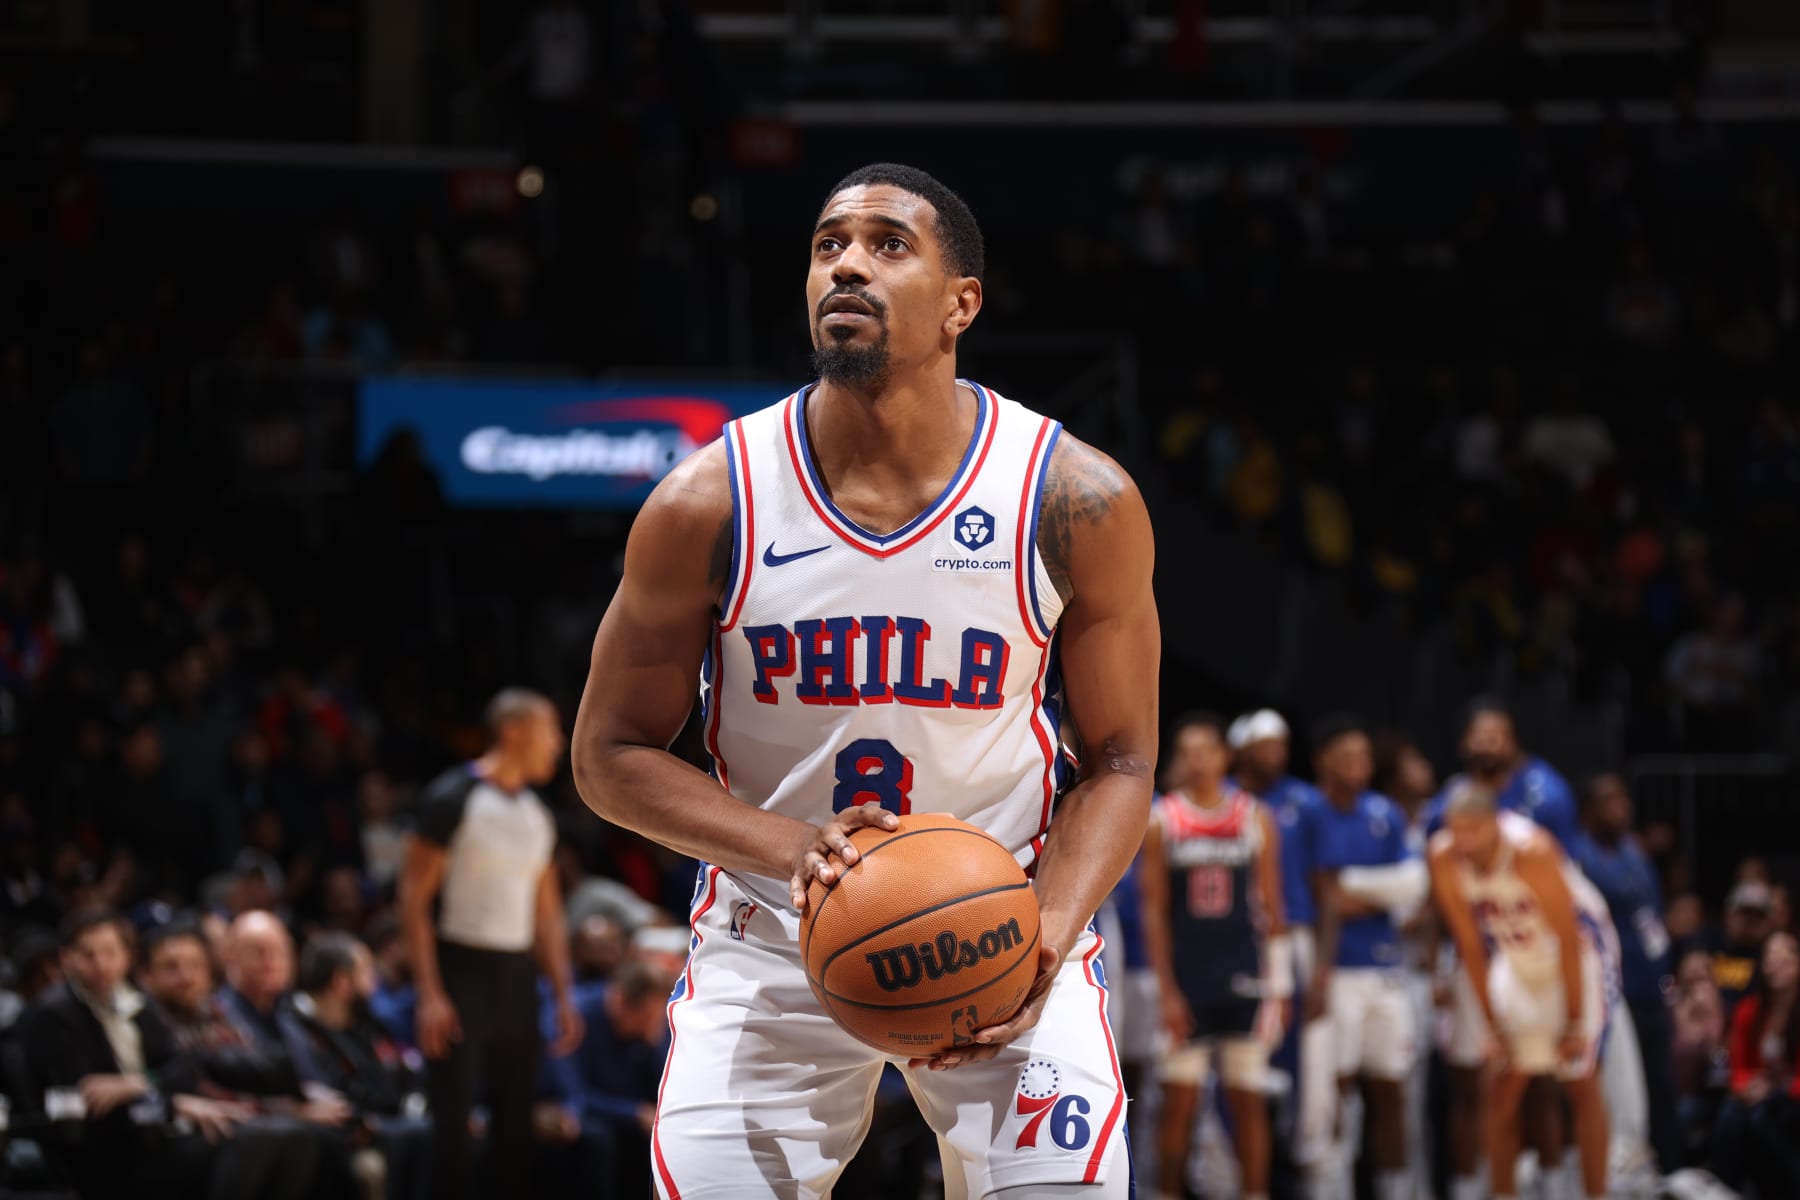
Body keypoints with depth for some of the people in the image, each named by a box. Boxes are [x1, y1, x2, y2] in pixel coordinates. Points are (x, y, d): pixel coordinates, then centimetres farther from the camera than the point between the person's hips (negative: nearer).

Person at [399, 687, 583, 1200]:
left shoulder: (536, 814, 13)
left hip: (516, 975, 7)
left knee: (515, 1119, 7)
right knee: (453, 1119, -8)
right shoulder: (453, 799, -8)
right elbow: (415, 898, -10)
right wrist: (430, 994, -17)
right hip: (463, 970, -7)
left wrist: (564, 995, 11)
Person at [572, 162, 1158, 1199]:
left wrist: (1046, 939, -19)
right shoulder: (708, 504, -10)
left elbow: (1120, 760, -2)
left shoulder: (1078, 501, -10)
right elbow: (611, 754, -2)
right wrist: (789, 848, -20)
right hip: (774, 943, 0)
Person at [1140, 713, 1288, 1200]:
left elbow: (1271, 910, 6)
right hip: (1187, 981, -1)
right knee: (1179, 1101, -1)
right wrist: (1166, 991, -8)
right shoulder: (1161, 822, 0)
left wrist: (1279, 988, 1)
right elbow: (1154, 913, -2)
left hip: (1244, 977, 1)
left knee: (1248, 1100, 2)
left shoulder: (1255, 819, 4)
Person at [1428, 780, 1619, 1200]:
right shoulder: (1445, 858, -19)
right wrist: (1493, 1024, -8)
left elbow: (1568, 942, -26)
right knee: (1503, 1088, 1)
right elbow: (1470, 944, -10)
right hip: (1514, 957, 4)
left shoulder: (1533, 852, -33)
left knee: (1581, 1084, -4)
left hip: (1578, 950, -4)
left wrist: (1575, 1024, -21)